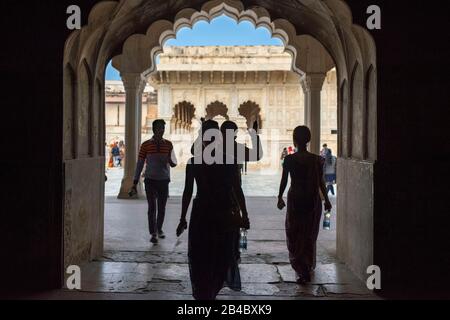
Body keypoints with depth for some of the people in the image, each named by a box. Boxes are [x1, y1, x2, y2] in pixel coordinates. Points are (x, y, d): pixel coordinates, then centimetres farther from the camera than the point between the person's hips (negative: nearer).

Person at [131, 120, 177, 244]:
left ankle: (159, 229, 30)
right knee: (152, 207, -3)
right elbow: (140, 164, 3)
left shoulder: (168, 144, 4)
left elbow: (174, 163, 5)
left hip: (164, 181, 2)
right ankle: (153, 234, 2)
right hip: (150, 180, -2)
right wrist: (135, 182, 1)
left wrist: (171, 161, -20)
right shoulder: (146, 145, -1)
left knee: (162, 208, 10)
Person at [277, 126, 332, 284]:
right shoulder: (316, 160, -4)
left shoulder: (289, 159, -8)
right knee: (310, 234, 18)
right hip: (313, 199, 2)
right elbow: (321, 182, -2)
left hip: (295, 198, -2)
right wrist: (326, 200, 9)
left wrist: (280, 197, 10)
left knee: (294, 235, 6)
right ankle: (308, 266, 30)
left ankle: (302, 270, -4)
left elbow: (284, 181, -4)